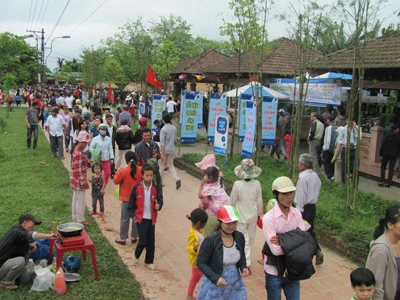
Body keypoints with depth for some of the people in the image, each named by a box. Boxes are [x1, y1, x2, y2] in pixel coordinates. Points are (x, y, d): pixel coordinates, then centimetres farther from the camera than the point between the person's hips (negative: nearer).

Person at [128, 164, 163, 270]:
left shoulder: (155, 188, -3)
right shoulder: (137, 188, -8)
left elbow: (160, 200, 1)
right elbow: (131, 203, -2)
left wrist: (158, 206, -20)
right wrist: (133, 215, -6)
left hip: (151, 219, 3)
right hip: (141, 218, -3)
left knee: (151, 241, 10)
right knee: (143, 241, -5)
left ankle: (149, 261, 27)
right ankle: (136, 256, 25)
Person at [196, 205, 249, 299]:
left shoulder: (239, 236, -7)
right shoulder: (210, 241, -22)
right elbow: (201, 263, -14)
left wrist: (243, 267, -6)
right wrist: (215, 278, -23)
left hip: (235, 283, 4)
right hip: (214, 284, -4)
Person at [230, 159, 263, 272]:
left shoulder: (237, 184, -18)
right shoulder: (257, 184, -11)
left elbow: (232, 201, -9)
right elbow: (259, 201, -1)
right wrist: (260, 213, 14)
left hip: (241, 215, -3)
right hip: (253, 215, 3)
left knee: (244, 239, 6)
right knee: (251, 238, 19)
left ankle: (247, 263, 2)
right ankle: (247, 258, 35)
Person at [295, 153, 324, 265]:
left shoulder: (303, 177, -19)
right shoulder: (315, 176, 5)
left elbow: (301, 195, -20)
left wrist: (299, 209, -14)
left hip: (304, 208, -8)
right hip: (313, 206, 8)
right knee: (310, 230, 19)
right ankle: (317, 251, 11)